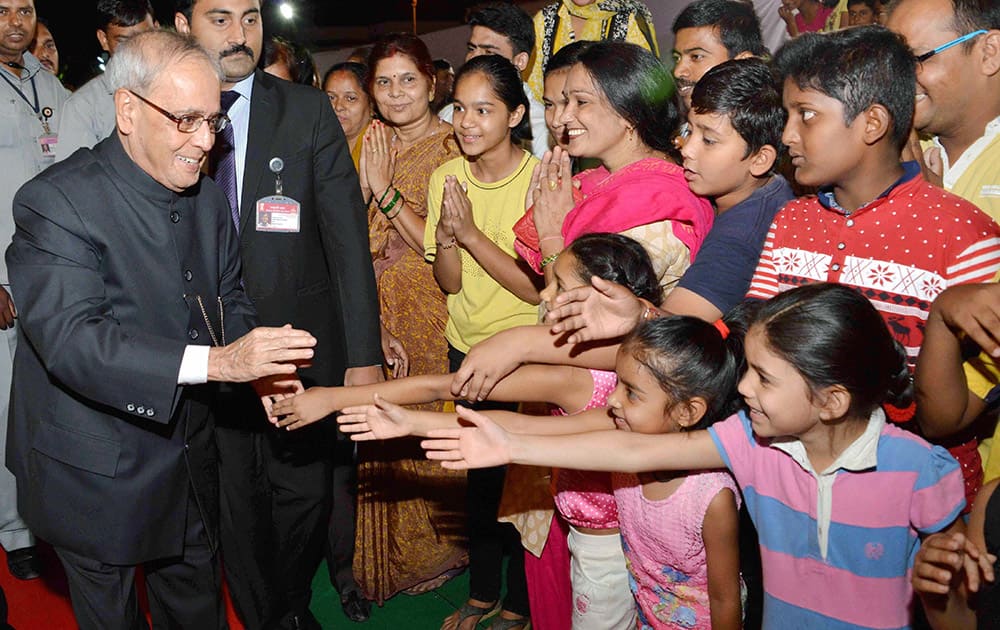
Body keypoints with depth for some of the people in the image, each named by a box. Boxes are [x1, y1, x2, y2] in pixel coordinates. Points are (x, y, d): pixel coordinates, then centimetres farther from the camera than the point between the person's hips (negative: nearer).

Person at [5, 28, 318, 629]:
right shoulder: (57, 201, -21)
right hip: (98, 477, -5)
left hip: (192, 461, 6)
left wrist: (258, 362, -15)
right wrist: (216, 360, -39)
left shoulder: (208, 198, 2)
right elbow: (71, 340, -31)